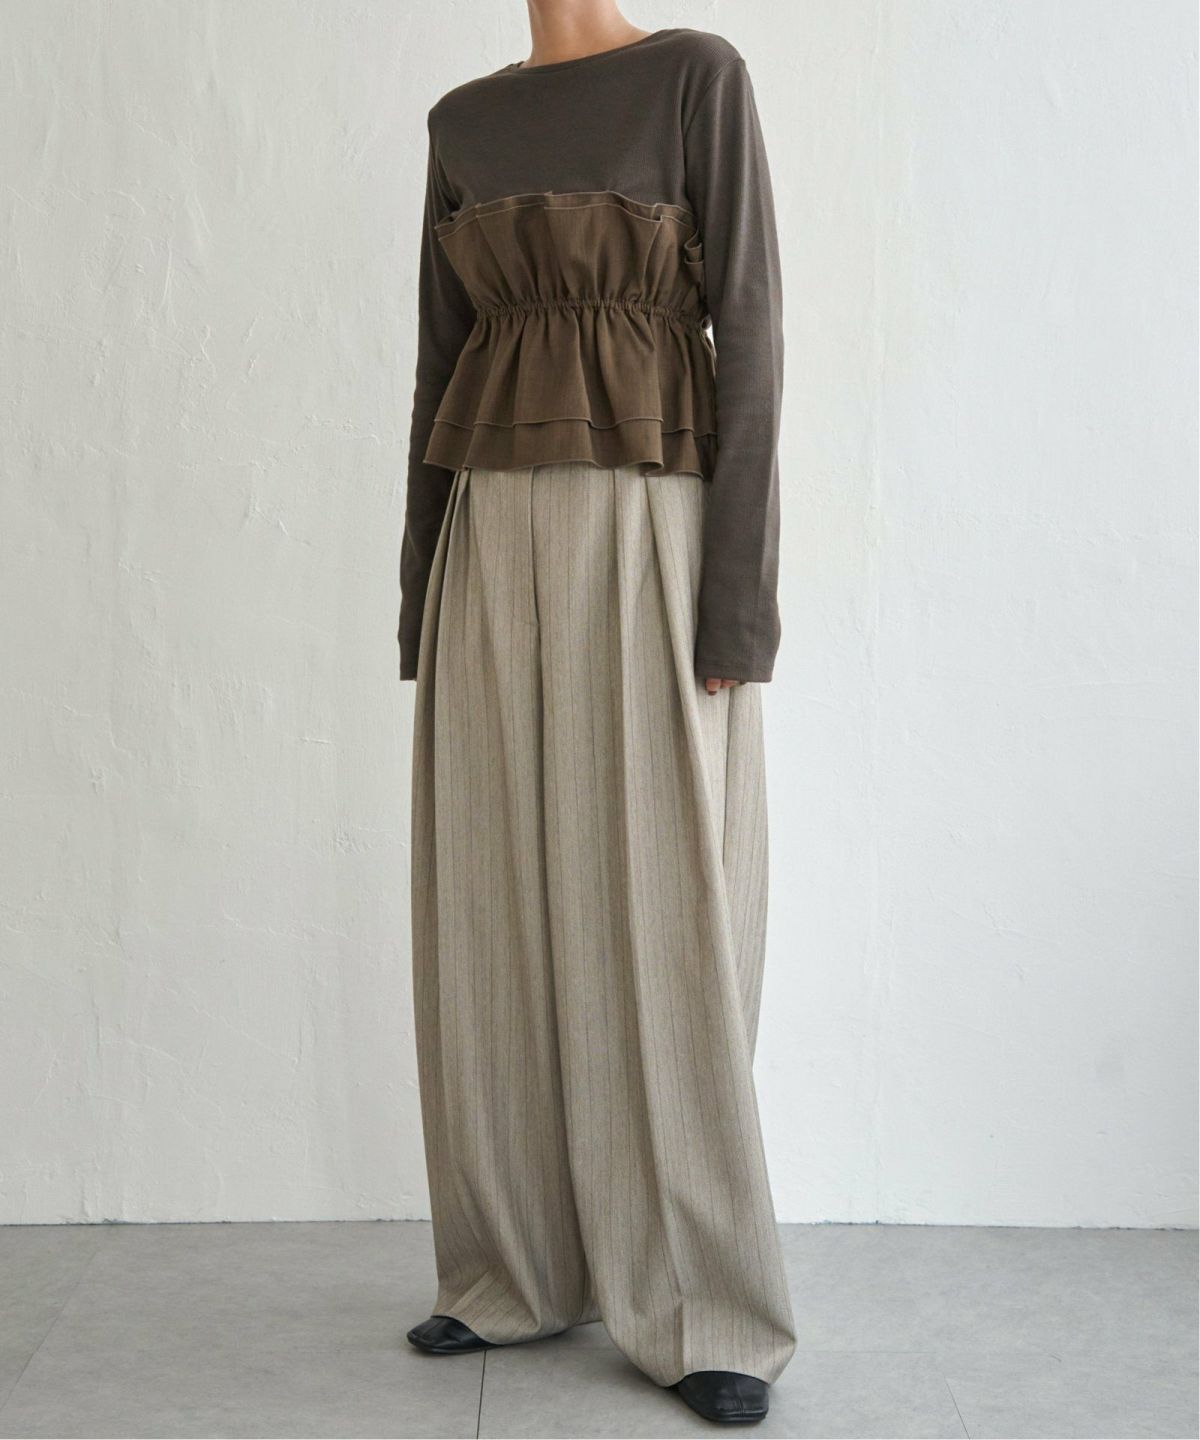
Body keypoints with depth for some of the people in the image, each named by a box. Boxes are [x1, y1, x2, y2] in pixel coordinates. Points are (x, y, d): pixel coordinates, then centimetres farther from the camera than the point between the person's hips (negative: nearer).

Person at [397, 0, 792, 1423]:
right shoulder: (462, 122, 16)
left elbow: (751, 330, -7)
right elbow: (441, 364, 14)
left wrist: (736, 599, -15)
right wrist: (422, 600, 10)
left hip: (649, 542, -5)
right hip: (498, 546, 6)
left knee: (662, 920, -6)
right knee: (500, 916, 6)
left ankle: (703, 1308, 7)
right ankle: (524, 1268, 20)